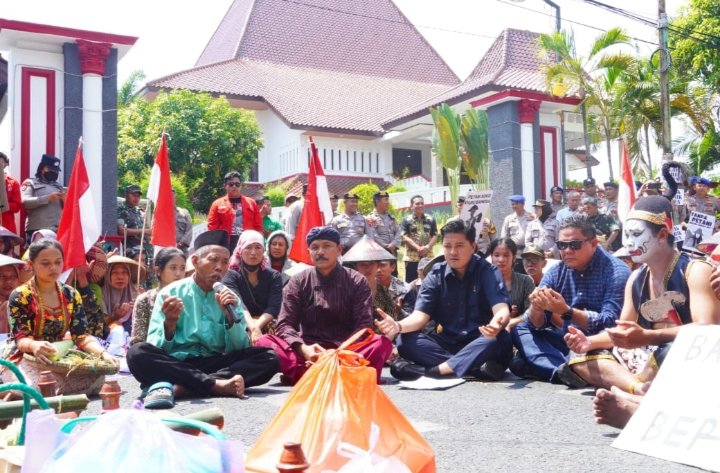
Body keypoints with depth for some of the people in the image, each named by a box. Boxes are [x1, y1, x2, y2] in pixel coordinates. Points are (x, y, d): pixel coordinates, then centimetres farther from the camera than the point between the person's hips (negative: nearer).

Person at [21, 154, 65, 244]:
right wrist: (47, 198, -14)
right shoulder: (30, 183, 10)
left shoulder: (59, 186, 22)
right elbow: (25, 202, -7)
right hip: (36, 230, -4)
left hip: (57, 230, 4)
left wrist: (64, 200, -3)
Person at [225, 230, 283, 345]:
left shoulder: (274, 276, 7)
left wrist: (257, 326, -26)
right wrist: (252, 328, -34)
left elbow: (273, 308, -7)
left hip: (266, 324, 2)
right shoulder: (231, 276, 1)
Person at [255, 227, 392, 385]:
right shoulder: (298, 282, 6)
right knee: (265, 342, -25)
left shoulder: (357, 281, 4)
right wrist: (302, 348, -23)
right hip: (307, 351, 1)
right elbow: (284, 324, -1)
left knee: (382, 343, -29)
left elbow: (364, 325, -5)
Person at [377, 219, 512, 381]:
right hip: (446, 342, 2)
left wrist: (497, 323, -47)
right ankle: (475, 367, -32)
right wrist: (398, 326, -32)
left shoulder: (488, 272, -6)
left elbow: (501, 308, -21)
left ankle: (436, 369, -32)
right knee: (404, 340, -23)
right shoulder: (435, 276, 2)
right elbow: (421, 315, -8)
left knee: (501, 339, -35)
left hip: (480, 342, -2)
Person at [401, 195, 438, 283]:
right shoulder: (406, 220, 1)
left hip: (428, 256, 3)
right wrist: (418, 248, -16)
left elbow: (435, 236, 5)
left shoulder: (430, 220, 10)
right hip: (412, 257, -3)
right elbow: (404, 237, -7)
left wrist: (427, 247, -13)